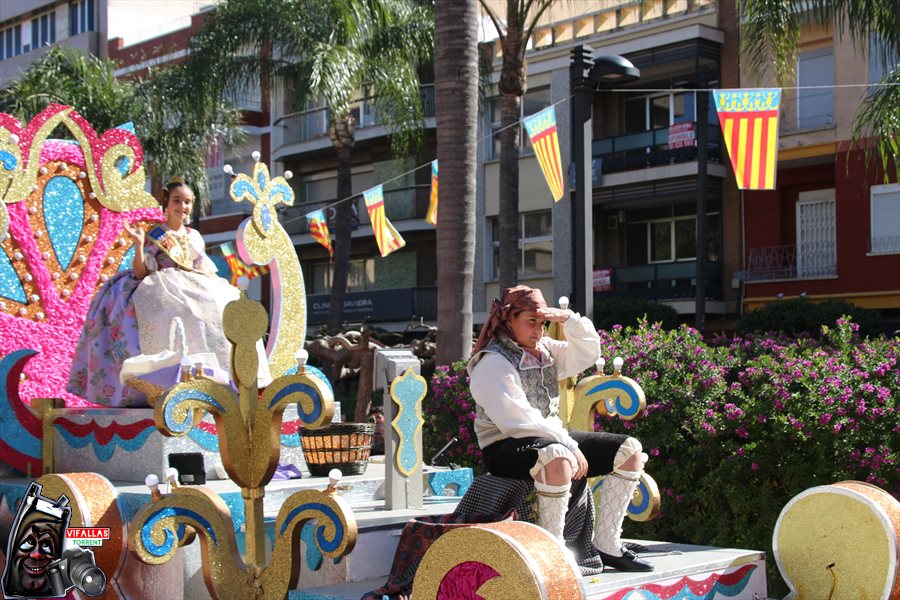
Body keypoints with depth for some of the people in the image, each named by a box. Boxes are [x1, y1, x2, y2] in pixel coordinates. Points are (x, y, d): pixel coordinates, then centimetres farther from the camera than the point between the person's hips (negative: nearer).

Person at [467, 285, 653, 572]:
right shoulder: (493, 362, -12)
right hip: (505, 448, -9)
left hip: (551, 438, 9)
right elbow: (519, 420, -20)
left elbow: (588, 352, 16)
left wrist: (568, 319, -1)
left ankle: (607, 545, -2)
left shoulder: (544, 351, 14)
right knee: (556, 459, -43)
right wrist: (569, 446, -21)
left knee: (631, 451, 1)